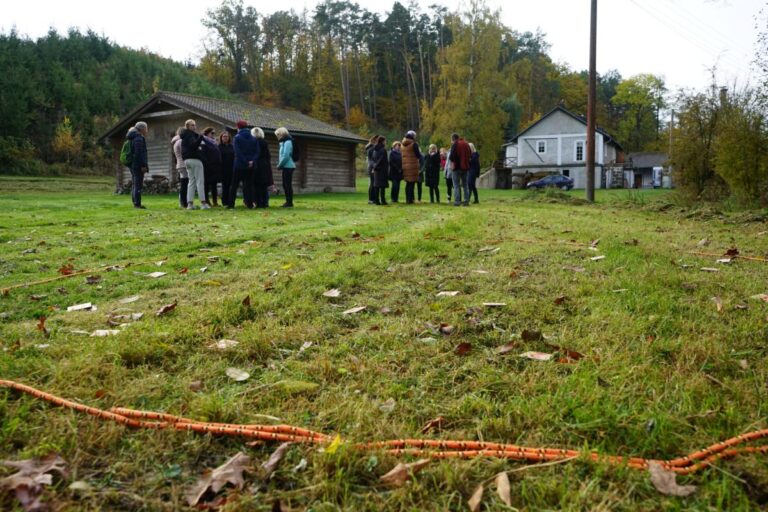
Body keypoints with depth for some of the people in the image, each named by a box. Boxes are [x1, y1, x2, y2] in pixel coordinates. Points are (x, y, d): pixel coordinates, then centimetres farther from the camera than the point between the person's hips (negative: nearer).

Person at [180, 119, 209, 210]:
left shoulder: (185, 135, 21)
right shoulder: (190, 134, -8)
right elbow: (193, 145, -25)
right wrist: (200, 137, -31)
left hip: (187, 160, 9)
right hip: (195, 159, -9)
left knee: (191, 182, 10)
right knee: (200, 181, -8)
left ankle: (190, 203, 5)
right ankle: (203, 203, -12)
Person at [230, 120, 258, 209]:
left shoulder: (237, 138, -5)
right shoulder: (254, 139, 8)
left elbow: (238, 152, -13)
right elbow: (257, 152, -1)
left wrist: (245, 162, -12)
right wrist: (252, 161, -10)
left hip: (239, 165, -3)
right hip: (251, 166, 3)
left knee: (234, 185, 5)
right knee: (249, 184, 8)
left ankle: (231, 204, 4)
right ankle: (250, 204, 2)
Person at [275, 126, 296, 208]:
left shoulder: (287, 142, -13)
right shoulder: (284, 142, 17)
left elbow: (286, 156, -20)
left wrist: (279, 165, -12)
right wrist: (280, 165, 9)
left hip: (288, 167, -10)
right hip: (286, 167, 10)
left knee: (288, 184, -7)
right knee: (285, 185, 12)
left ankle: (290, 203, -3)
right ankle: (288, 202, 17)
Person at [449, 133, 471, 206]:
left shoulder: (455, 145, -12)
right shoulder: (466, 144, 8)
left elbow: (451, 157, -17)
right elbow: (470, 155, 14)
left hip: (457, 167, -6)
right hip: (465, 167, 6)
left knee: (456, 185, -1)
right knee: (465, 185, 13)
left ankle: (457, 201, -7)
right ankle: (466, 201, 10)